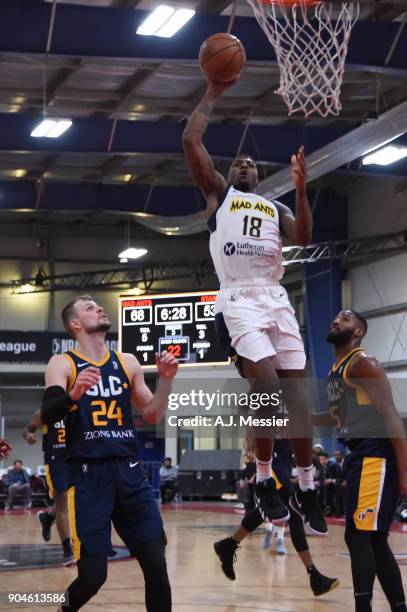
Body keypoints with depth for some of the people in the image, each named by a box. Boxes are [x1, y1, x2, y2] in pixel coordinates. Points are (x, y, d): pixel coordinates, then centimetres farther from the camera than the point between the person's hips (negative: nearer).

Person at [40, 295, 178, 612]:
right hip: (88, 475, -4)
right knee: (93, 575, -6)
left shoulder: (127, 362, 13)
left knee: (156, 564, -6)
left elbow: (153, 416, 17)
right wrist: (74, 393, -35)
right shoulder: (62, 364, 0)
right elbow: (48, 415, -15)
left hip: (130, 472, 4)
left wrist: (165, 380, 1)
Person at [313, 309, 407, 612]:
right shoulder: (336, 370, 19)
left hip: (376, 456, -10)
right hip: (359, 456, 10)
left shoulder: (363, 362, -10)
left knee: (358, 535, -12)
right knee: (374, 539, 11)